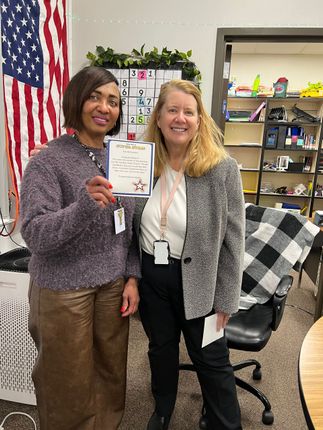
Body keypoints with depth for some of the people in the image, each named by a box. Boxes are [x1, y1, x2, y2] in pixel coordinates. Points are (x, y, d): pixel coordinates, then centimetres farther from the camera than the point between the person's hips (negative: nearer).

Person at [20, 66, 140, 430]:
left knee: (111, 372, 19)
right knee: (70, 383, 15)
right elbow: (35, 235, -20)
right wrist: (85, 206, -36)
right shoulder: (48, 161, -12)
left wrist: (132, 277, 2)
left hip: (112, 285, 5)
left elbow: (130, 227, 7)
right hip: (64, 288, -4)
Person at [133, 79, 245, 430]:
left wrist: (225, 299, -7)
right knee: (161, 348, 24)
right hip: (151, 276, 4)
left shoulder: (222, 169, -13)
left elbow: (233, 239, -10)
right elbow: (129, 228, 5)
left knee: (211, 359, 16)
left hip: (199, 281, -3)